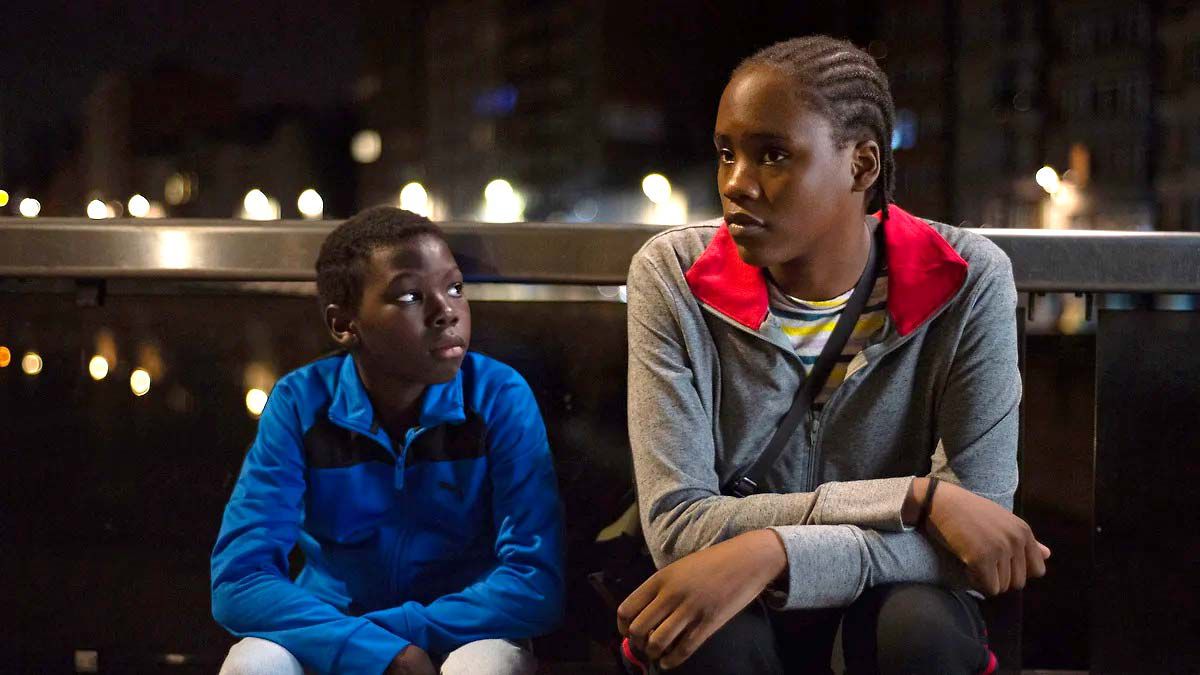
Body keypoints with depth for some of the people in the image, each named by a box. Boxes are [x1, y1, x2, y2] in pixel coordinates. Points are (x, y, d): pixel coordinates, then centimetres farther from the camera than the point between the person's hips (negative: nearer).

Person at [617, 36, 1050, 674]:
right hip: (740, 619, 0)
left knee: (925, 623, -32)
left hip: (887, 602, 1)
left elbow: (981, 519, -19)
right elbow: (676, 526, -21)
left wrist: (775, 552, -33)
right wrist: (916, 496, -29)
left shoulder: (965, 281, -15)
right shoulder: (672, 275, -15)